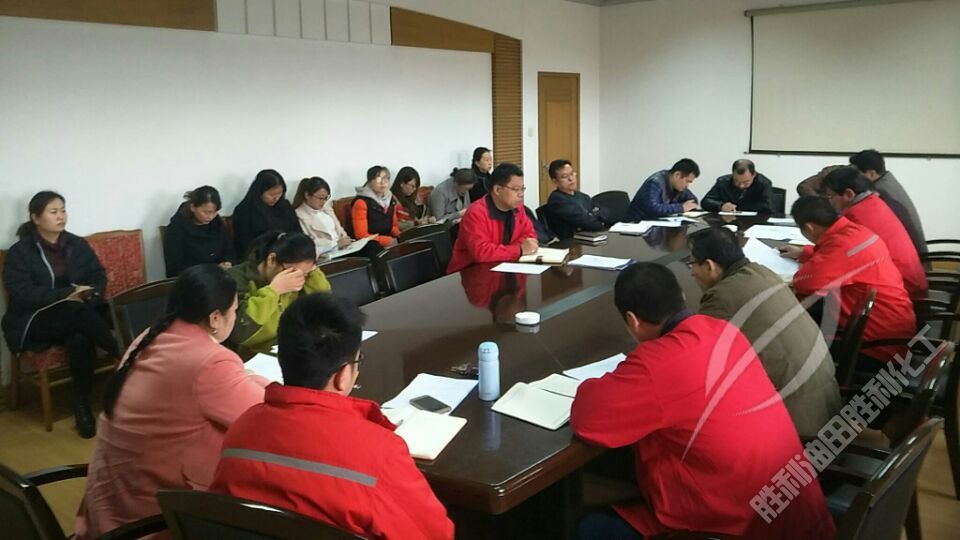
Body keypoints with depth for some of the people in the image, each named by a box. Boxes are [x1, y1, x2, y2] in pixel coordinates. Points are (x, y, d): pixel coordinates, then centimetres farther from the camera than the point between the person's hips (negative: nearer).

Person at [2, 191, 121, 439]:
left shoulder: (77, 244, 11)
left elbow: (99, 277, 8)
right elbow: (22, 293, -13)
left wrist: (88, 294, -15)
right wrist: (67, 295, -23)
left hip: (79, 312, 4)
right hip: (36, 320, -4)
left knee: (80, 337, -33)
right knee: (81, 315, -36)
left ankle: (82, 403, -23)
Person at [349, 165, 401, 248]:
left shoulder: (391, 199, 10)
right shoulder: (361, 202, -11)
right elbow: (361, 236, -15)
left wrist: (401, 237, -3)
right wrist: (389, 241, -22)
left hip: (389, 241, 7)